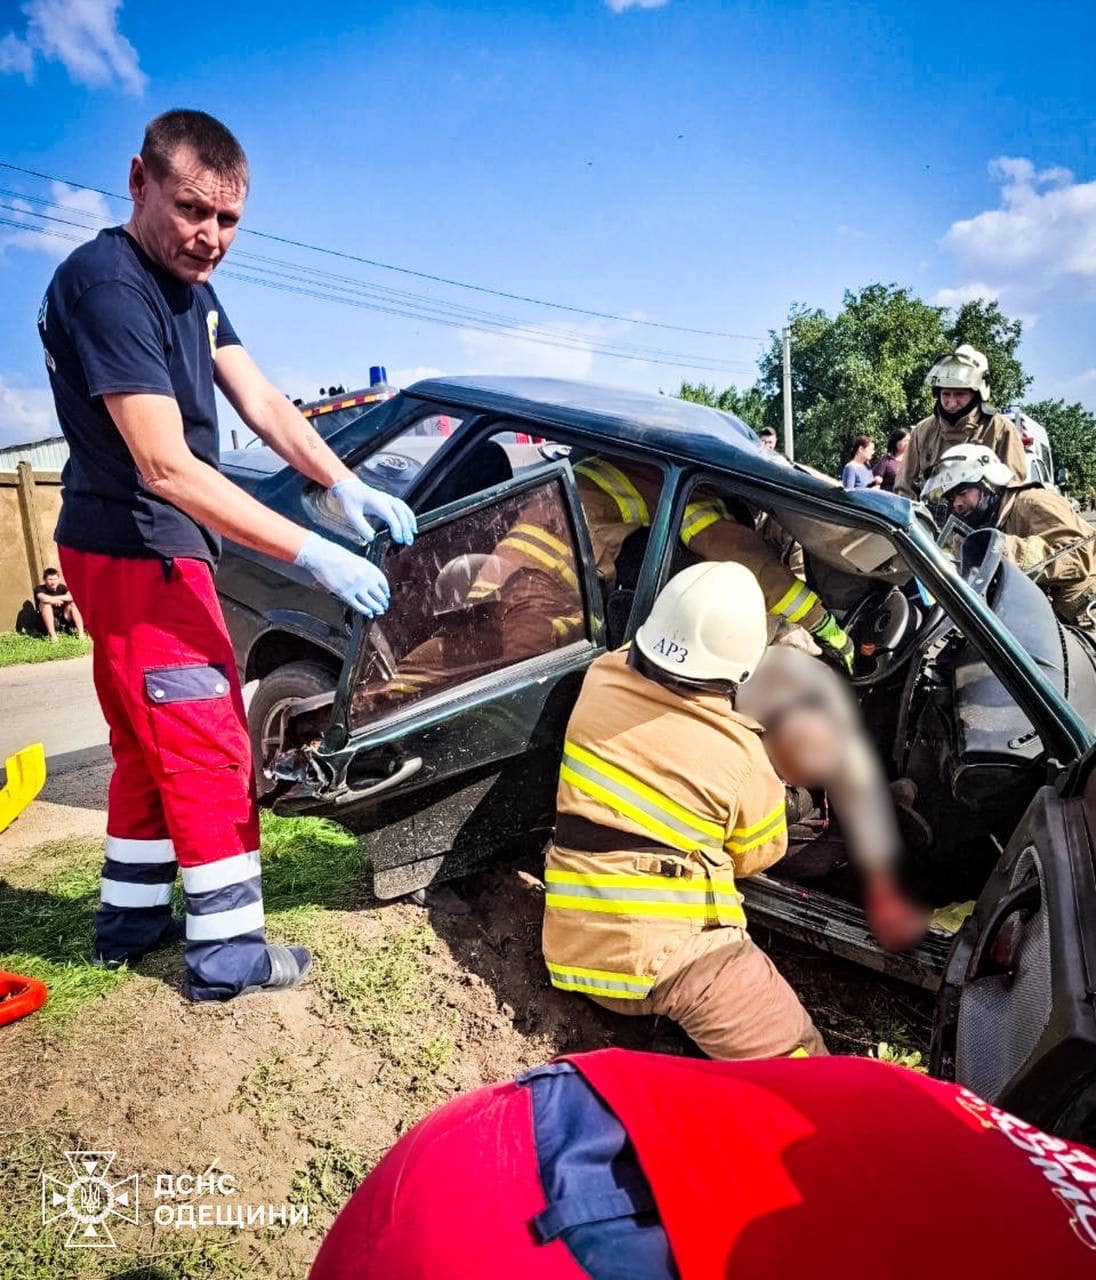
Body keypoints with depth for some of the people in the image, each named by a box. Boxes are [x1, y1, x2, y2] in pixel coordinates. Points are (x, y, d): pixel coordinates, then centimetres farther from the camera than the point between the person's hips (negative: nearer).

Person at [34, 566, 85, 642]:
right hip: (47, 621, -4)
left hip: (63, 618, 4)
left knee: (72, 604, -15)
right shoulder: (39, 589, -9)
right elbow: (44, 599, -33)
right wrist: (57, 600, -19)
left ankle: (80, 632, -22)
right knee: (46, 604, -27)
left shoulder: (62, 587, 2)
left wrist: (56, 598, -20)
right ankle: (52, 635, -36)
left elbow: (71, 597, -19)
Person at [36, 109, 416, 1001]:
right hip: (137, 556, -10)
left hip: (152, 554, 10)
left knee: (152, 748, 17)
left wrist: (344, 484, -14)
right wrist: (313, 552, -33)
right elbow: (167, 467, -29)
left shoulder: (190, 290, 10)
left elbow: (265, 406, 3)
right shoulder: (106, 286, -21)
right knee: (210, 749, -4)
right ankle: (227, 953, 9)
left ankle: (131, 918, 32)